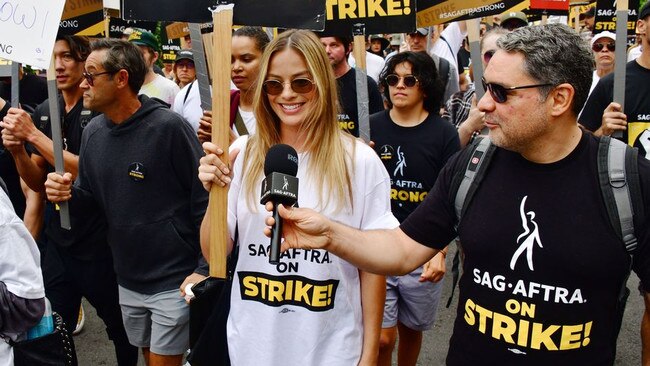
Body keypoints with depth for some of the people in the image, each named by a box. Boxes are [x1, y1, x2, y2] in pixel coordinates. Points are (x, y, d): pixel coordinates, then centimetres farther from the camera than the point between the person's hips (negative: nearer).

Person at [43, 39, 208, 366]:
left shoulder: (168, 127, -18)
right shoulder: (94, 131, 2)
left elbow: (203, 200, -16)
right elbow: (89, 195, 13)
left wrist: (204, 269, -16)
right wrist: (68, 194, -10)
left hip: (174, 281, -7)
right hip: (127, 280, 7)